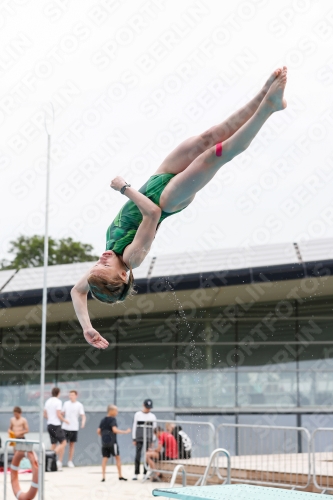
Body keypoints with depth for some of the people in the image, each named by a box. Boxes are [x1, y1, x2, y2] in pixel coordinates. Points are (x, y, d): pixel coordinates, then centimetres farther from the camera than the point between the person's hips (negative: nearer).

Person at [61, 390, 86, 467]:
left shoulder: (79, 405, -1)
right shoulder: (66, 403, 6)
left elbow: (83, 416, -5)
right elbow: (62, 414, 16)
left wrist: (83, 423, -22)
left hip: (74, 428, -1)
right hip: (65, 427, 1)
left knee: (72, 445, 6)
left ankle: (70, 461, 13)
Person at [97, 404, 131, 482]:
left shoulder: (103, 420, 11)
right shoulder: (112, 419, -9)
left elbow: (98, 431, 10)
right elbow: (114, 430, -22)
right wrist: (125, 432, -17)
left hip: (104, 442, 6)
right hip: (112, 442, -6)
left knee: (104, 458, 5)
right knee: (117, 457, 6)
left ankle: (103, 476, -1)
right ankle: (120, 476, 10)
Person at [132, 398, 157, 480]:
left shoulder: (152, 416, 9)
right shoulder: (138, 415, 5)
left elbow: (154, 428, 11)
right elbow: (134, 426, 6)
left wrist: (153, 440, 5)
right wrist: (134, 439, 2)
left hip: (148, 439, 2)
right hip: (139, 439, -1)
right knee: (138, 455, -6)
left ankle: (145, 473, 5)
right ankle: (136, 474, -2)